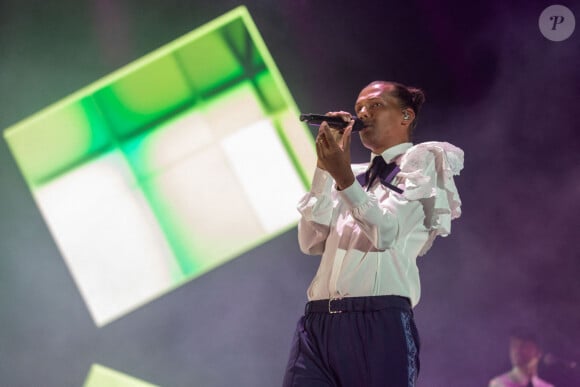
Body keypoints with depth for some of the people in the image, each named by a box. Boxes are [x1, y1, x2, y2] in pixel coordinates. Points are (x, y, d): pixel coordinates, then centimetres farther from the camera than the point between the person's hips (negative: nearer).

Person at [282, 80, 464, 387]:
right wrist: (324, 165, 8)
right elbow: (312, 242, 11)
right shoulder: (356, 175, 24)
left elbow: (387, 232, -7)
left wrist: (343, 177, -18)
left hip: (377, 323, -5)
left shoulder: (422, 159, 8)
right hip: (317, 323, 5)